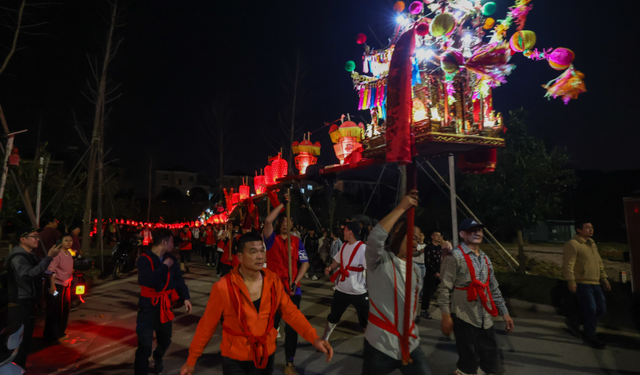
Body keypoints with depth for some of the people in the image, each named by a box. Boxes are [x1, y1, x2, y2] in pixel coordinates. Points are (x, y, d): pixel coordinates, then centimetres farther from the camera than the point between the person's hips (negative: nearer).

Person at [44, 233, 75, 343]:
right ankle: (52, 336, 16)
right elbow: (51, 270, -22)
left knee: (65, 309, 16)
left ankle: (60, 333, 32)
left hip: (66, 285, 8)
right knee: (55, 310, 1)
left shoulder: (69, 254, 7)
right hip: (57, 285, -8)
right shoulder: (58, 254, -18)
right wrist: (52, 285, -26)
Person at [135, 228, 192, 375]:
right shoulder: (144, 259, -17)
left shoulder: (171, 259, 0)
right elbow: (149, 281, -31)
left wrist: (185, 298, -5)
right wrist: (164, 267, -22)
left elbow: (179, 279, 4)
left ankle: (158, 358, 54)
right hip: (148, 307, -5)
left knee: (165, 340, 22)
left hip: (165, 306, 5)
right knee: (144, 346, -6)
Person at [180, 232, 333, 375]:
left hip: (267, 355, 4)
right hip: (235, 359, -4)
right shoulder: (223, 287, -21)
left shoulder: (273, 280, -10)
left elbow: (290, 311, -6)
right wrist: (191, 360, -2)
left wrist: (314, 338, -16)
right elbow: (207, 325, -10)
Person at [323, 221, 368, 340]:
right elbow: (337, 261, 14)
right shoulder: (344, 246, 4)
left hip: (358, 292, -6)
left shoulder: (363, 248, -18)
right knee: (332, 317, 20)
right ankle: (323, 340, 39)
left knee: (365, 321, 10)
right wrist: (330, 268, -6)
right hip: (341, 289, 6)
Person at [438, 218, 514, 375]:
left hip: (485, 319, 7)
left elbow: (494, 288, 18)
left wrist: (504, 312, 14)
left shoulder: (485, 259, 12)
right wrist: (446, 316, -19)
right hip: (464, 318, -6)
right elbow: (444, 289, -14)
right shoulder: (455, 257, -10)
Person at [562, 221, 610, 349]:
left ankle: (575, 322, 27)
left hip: (595, 283, 9)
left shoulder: (592, 244, 16)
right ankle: (590, 336, 12)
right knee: (590, 309, -6)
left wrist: (604, 278, 20)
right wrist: (571, 282, -21)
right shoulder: (572, 244, -12)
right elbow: (568, 265, -17)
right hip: (581, 283, -9)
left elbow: (599, 263, 24)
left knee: (601, 309, 10)